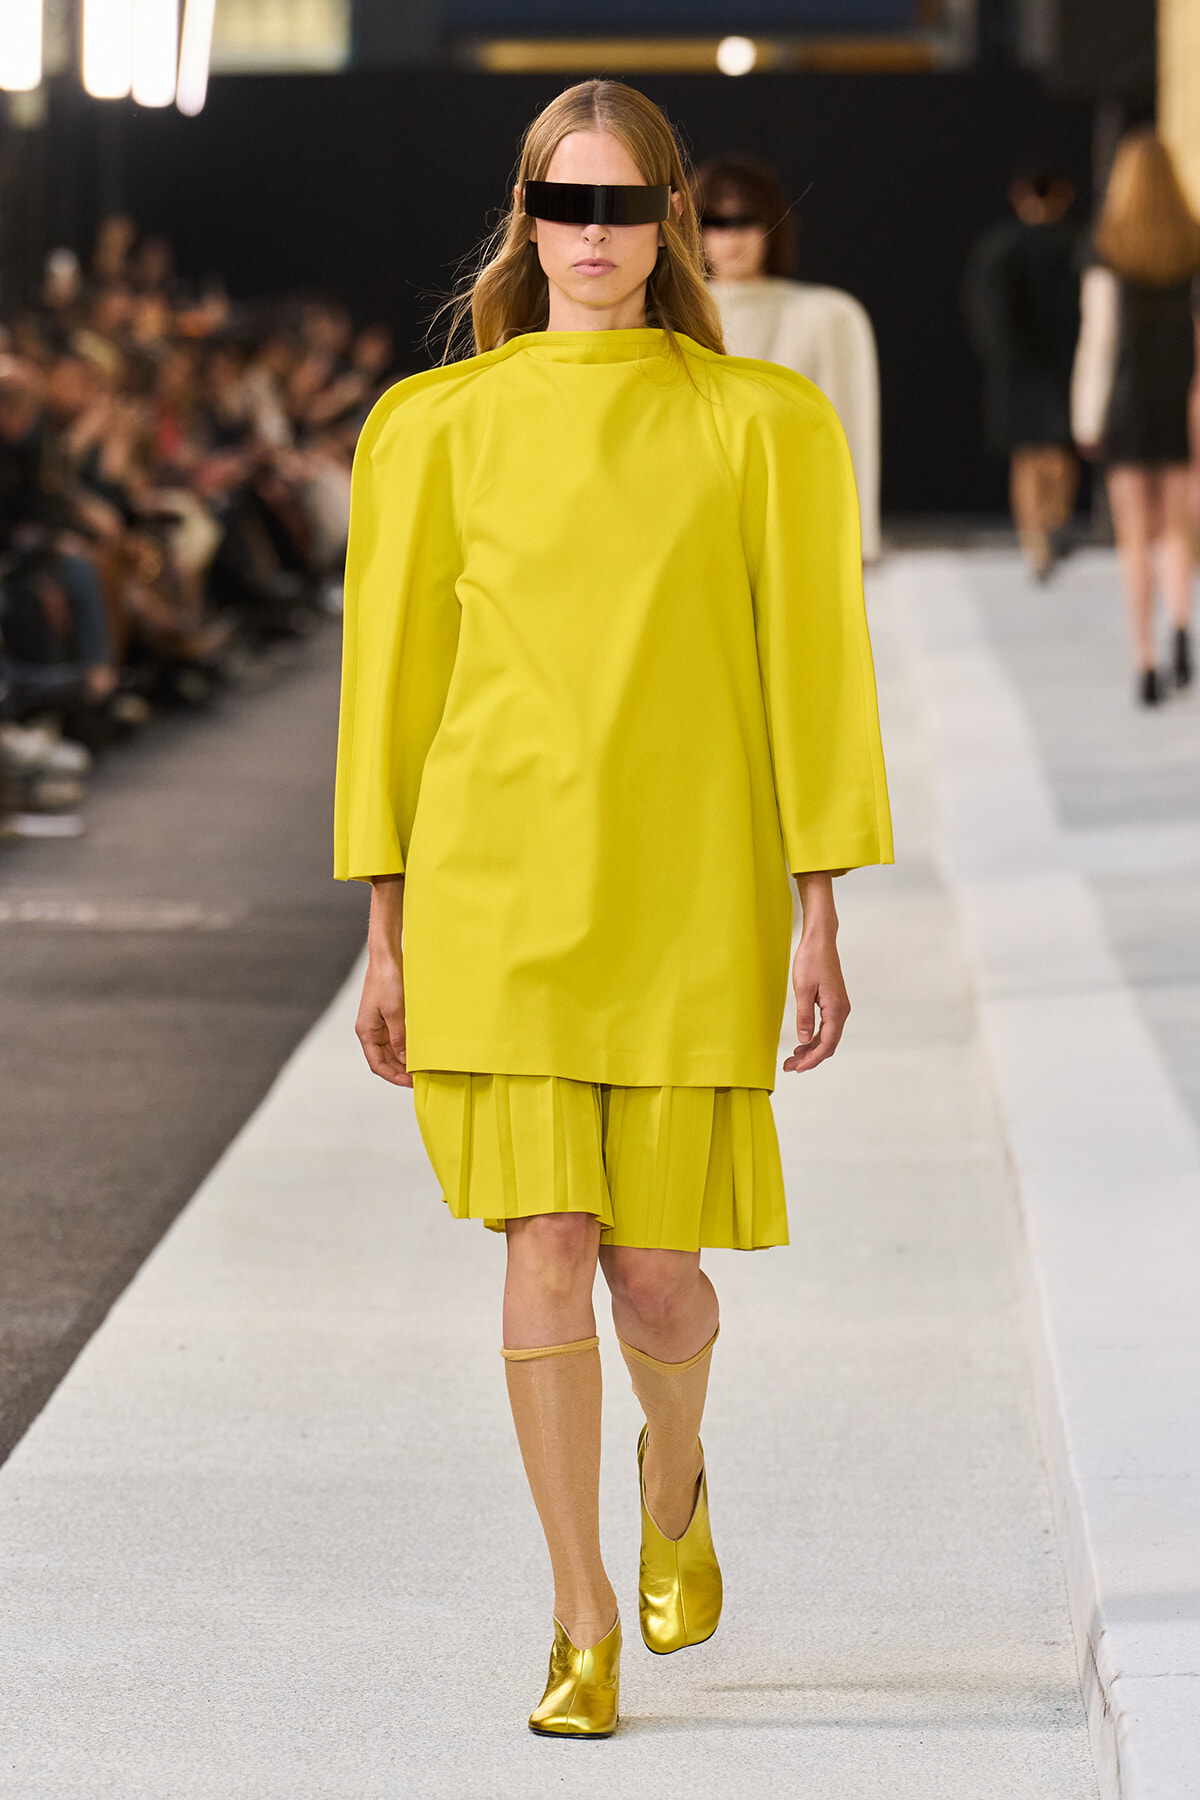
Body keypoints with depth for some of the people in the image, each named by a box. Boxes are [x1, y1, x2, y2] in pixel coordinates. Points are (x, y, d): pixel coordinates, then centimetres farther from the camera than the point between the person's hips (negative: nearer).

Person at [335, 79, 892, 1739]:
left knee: (656, 1270, 1)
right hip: (497, 891, 0)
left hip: (686, 901, 0)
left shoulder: (761, 425, 3)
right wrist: (385, 933, 3)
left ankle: (675, 1472, 36)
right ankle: (585, 1625, 5)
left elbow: (811, 676, 3)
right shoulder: (439, 428, 4)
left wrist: (819, 922, -2)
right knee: (546, 1247, -6)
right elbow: (393, 682, 6)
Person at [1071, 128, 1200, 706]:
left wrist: (1088, 418, -2)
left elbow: (1099, 338, -9)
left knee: (1134, 538, 5)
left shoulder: (1109, 252, -9)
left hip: (1128, 399, -2)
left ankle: (1145, 664, 2)